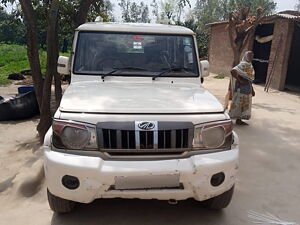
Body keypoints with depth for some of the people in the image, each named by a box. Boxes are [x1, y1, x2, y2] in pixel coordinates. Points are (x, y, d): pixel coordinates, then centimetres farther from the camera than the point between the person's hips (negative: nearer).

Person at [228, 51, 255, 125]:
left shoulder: (250, 65, 14)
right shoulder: (243, 64, -15)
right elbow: (233, 71, -29)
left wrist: (252, 90, 18)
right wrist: (239, 80, -22)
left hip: (247, 87, 10)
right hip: (242, 87, -10)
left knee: (245, 104, 12)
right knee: (239, 103, -2)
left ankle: (239, 120, 19)